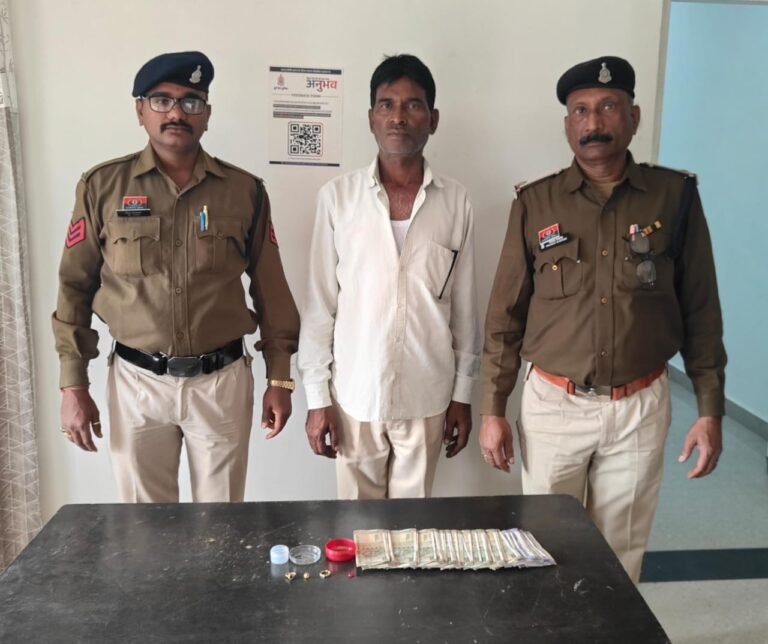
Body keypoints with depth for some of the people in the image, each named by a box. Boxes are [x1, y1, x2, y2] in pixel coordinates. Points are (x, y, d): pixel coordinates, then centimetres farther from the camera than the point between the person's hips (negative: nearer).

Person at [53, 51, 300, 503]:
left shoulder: (245, 190, 0)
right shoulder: (102, 186, -1)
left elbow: (270, 288, 4)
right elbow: (76, 288, 3)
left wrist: (280, 378, 3)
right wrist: (73, 385, 0)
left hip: (223, 380, 0)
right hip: (137, 382, 0)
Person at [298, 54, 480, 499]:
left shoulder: (456, 202, -2)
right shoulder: (338, 197, -5)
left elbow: (464, 307, 3)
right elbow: (320, 304, -2)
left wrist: (463, 394, 5)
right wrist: (317, 395, -3)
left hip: (427, 397, 1)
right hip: (355, 395, 0)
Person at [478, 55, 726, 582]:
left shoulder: (675, 196, -2)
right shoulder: (536, 203, -2)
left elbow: (701, 310, 2)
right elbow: (506, 316, 1)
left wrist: (710, 409, -1)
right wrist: (493, 409, -1)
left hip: (640, 407, 0)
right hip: (553, 404, 0)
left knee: (621, 556, 14)